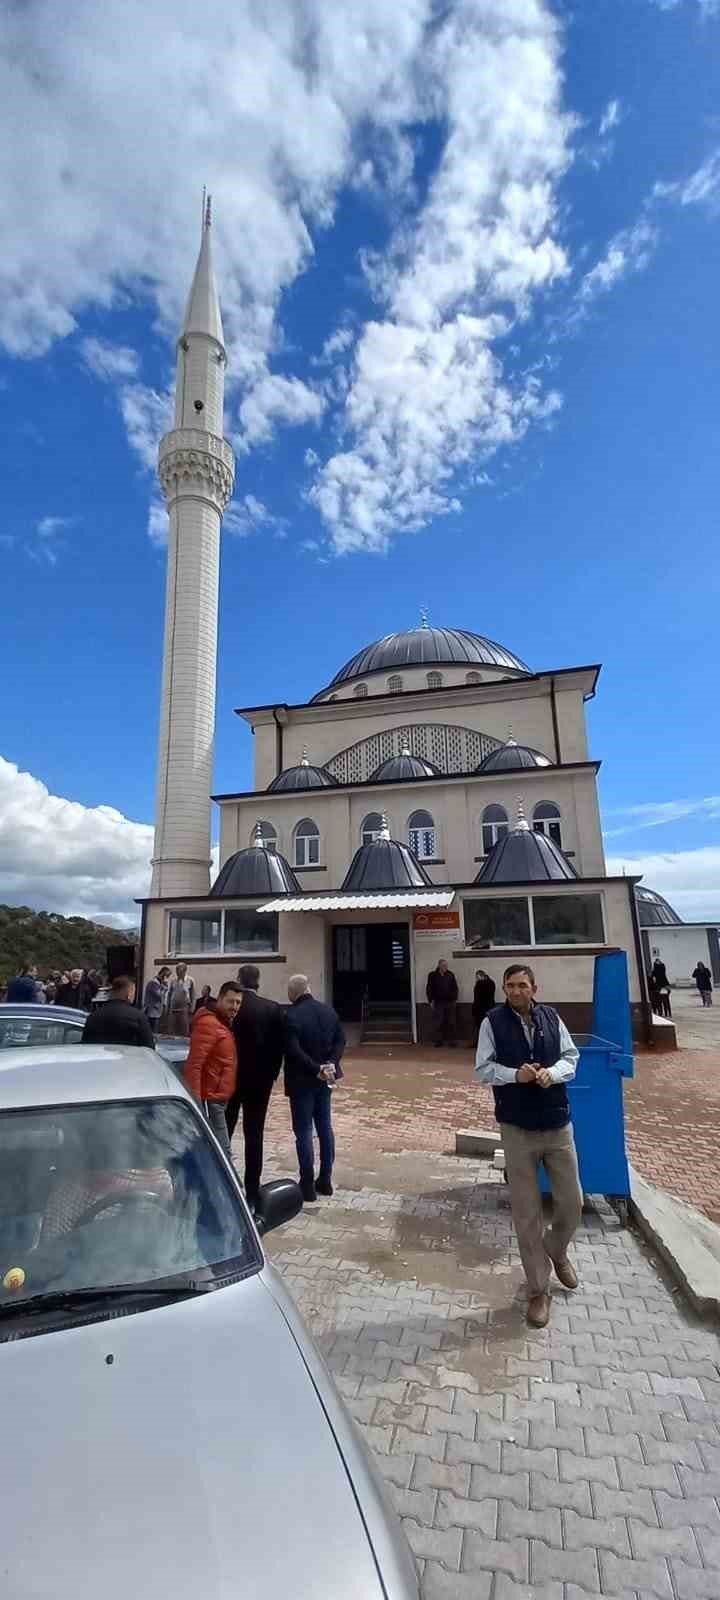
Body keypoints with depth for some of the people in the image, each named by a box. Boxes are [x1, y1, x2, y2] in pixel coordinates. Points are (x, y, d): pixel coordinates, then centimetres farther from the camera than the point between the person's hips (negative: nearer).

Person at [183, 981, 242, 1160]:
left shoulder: (225, 1023, 13)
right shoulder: (208, 1024, -18)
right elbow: (193, 1066, -23)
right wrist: (195, 1101, -26)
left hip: (218, 1098, 10)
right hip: (210, 1100, -9)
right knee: (222, 1152, -7)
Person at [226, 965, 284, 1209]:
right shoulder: (272, 1009, -8)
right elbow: (278, 1045, -5)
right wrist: (271, 1074, 5)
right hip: (260, 1080, 1)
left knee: (223, 1133, 15)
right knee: (254, 1135, 9)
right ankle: (252, 1192, 13)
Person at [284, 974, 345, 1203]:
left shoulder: (292, 1016, -19)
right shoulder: (329, 1010, 2)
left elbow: (293, 1051, -25)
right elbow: (340, 1040, 2)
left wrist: (317, 1069, -20)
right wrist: (330, 1064, -7)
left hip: (301, 1080, -6)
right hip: (324, 1079, 6)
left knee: (303, 1132, 3)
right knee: (325, 1128, 15)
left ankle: (308, 1186, 9)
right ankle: (325, 1180, 23)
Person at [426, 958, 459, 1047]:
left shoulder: (451, 975, 4)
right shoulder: (432, 975, -2)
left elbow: (455, 988, 11)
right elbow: (429, 989, 2)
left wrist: (455, 999, 5)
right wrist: (431, 1000, -1)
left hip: (450, 1002, 2)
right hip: (438, 1002, -2)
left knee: (451, 1023, 4)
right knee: (439, 1023, 1)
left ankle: (451, 1041, 13)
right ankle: (438, 1041, 10)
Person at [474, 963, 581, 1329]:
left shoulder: (552, 1018, -3)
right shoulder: (493, 1022, -9)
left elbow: (571, 1058, 4)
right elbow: (482, 1070, -6)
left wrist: (553, 1072, -16)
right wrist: (516, 1074, -22)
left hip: (558, 1124, 2)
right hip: (517, 1129, -2)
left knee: (572, 1203, 14)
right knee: (527, 1213, 8)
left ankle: (557, 1252, 46)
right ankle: (538, 1290, 26)